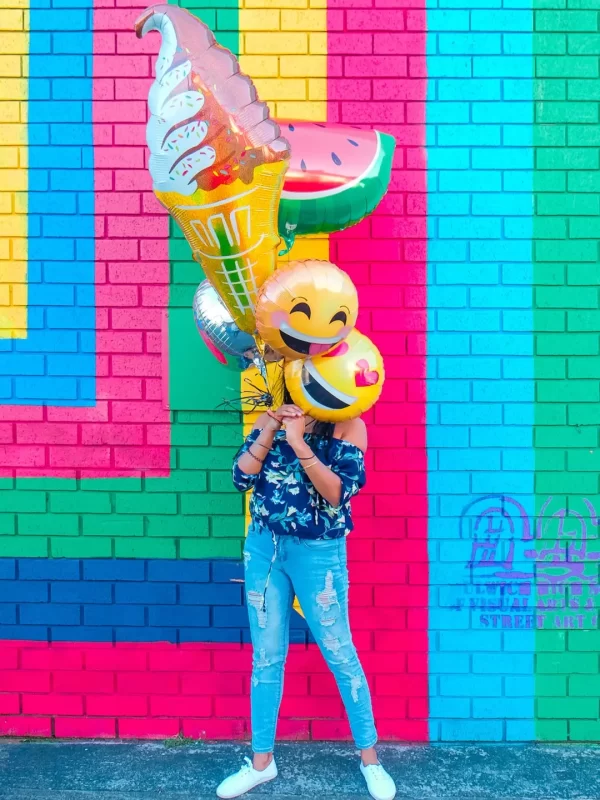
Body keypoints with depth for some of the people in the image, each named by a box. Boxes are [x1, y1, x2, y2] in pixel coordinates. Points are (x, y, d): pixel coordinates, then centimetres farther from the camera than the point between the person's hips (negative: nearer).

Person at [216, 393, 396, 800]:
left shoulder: (349, 426, -9)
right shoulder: (274, 417, 4)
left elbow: (338, 493, -20)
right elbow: (242, 477, -4)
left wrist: (298, 442, -26)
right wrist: (269, 431, -16)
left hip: (318, 552, -4)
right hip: (263, 545, 4)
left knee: (339, 654, 9)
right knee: (266, 656, 14)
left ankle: (369, 756, 29)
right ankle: (262, 760, 31)